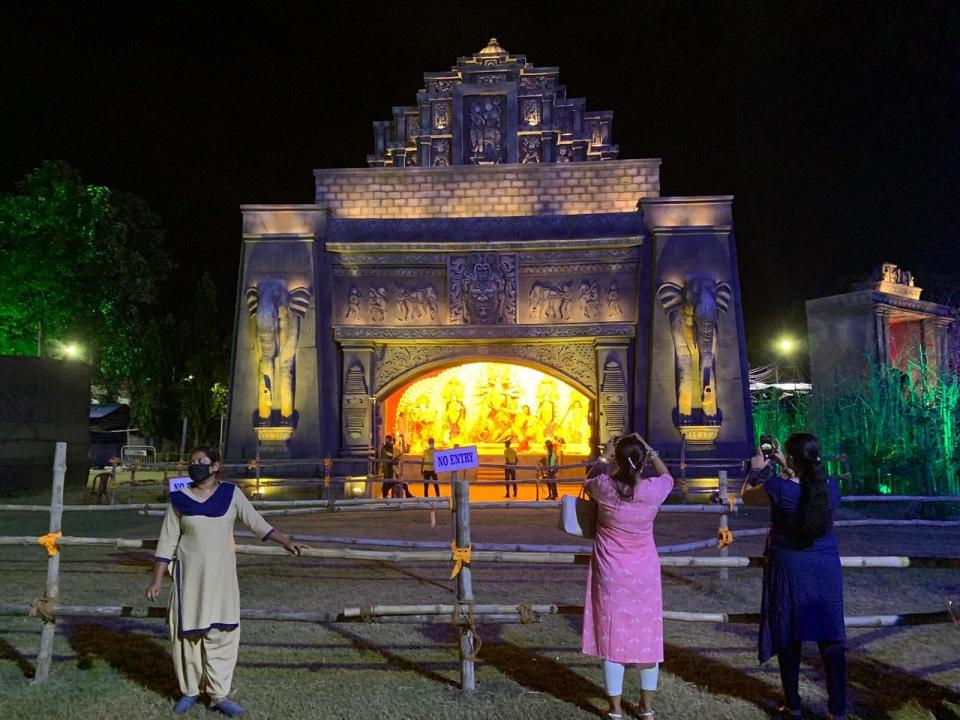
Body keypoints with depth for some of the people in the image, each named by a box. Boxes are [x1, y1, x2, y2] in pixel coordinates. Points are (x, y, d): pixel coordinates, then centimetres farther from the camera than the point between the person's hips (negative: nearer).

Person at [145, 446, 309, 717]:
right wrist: (156, 580, -4)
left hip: (222, 574, 1)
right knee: (188, 632, 6)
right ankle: (190, 691, 24)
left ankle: (218, 694, 12)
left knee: (222, 633, 2)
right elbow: (167, 542, -1)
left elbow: (256, 522, -4)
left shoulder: (231, 493, -4)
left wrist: (286, 542, -13)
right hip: (191, 574, 0)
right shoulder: (180, 499, -4)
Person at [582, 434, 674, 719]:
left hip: (611, 575, -1)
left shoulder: (604, 486, -17)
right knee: (647, 636, 14)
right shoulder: (653, 490, -14)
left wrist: (604, 457, 18)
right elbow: (668, 476, 11)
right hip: (645, 575, 1)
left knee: (613, 637, 7)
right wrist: (648, 448, 12)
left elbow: (587, 484, 9)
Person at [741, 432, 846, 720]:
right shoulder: (831, 486, -5)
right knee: (830, 637, 11)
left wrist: (757, 470, 15)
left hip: (789, 569, -3)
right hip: (827, 569, 3)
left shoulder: (779, 488, -19)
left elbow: (746, 496, 1)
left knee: (789, 638, 11)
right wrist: (787, 470, 24)